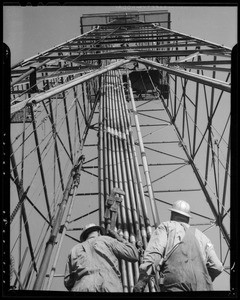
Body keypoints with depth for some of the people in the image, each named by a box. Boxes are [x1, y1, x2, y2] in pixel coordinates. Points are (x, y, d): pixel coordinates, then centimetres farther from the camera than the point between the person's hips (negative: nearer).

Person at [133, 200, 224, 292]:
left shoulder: (166, 226, 21)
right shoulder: (201, 235, 32)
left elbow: (154, 251, 0)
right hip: (202, 285, 4)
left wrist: (142, 280, -7)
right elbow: (217, 267, 21)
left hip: (175, 281, -4)